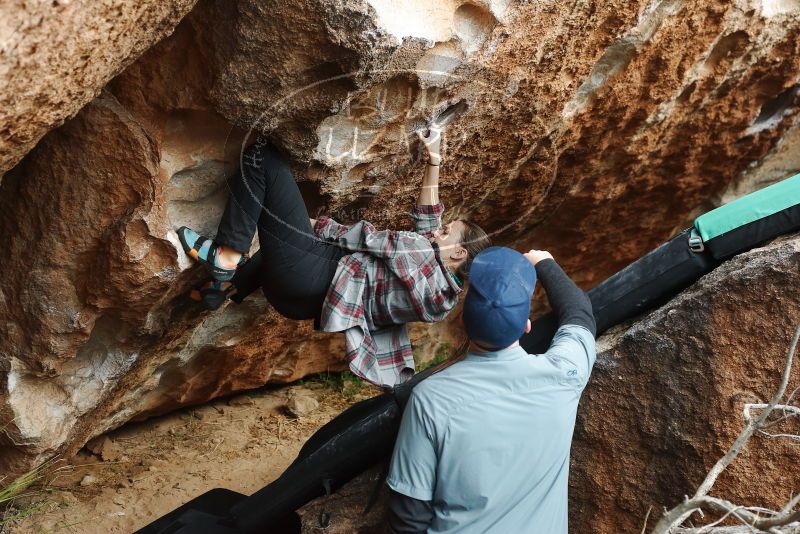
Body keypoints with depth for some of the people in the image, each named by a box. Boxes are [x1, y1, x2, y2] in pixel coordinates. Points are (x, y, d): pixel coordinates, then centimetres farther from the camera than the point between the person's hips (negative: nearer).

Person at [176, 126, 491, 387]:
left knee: (262, 158, -8)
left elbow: (371, 239, -8)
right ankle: (227, 286, 25)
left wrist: (318, 225, 7)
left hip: (305, 275, -10)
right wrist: (434, 160, 21)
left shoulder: (425, 256, -14)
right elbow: (427, 216, 21)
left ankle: (226, 258, -9)